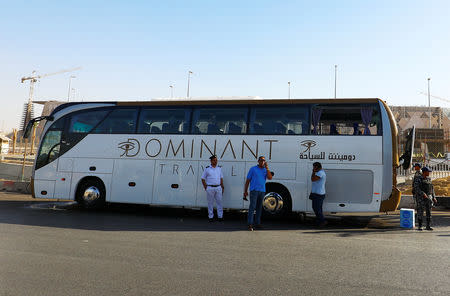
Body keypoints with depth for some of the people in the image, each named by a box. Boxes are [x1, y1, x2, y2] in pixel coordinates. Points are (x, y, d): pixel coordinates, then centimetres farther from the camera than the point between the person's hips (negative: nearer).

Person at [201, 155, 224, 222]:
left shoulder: (219, 168, 9)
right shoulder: (207, 169, -1)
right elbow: (203, 179, 3)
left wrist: (222, 187, 9)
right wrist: (205, 188, -2)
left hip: (218, 187, 3)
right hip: (210, 188, -3)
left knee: (219, 202, 3)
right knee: (210, 203, 4)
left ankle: (220, 216, 11)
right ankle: (210, 217, 13)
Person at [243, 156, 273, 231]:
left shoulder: (265, 170, 13)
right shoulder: (253, 169, 4)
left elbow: (270, 178, -5)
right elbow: (247, 180, 4)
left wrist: (267, 168, -9)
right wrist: (245, 191, -1)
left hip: (262, 191, 4)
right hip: (254, 190, -4)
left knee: (259, 208, 9)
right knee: (252, 207, -11)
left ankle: (257, 223, 17)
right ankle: (250, 224, -14)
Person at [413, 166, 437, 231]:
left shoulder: (429, 179, 11)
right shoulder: (418, 180, -8)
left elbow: (432, 188, 16)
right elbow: (416, 189, -18)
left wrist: (433, 197, 10)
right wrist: (423, 194, -30)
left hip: (428, 198, 5)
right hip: (421, 198, -5)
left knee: (429, 212, 4)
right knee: (420, 212, -2)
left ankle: (428, 226, 11)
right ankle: (420, 227, 6)